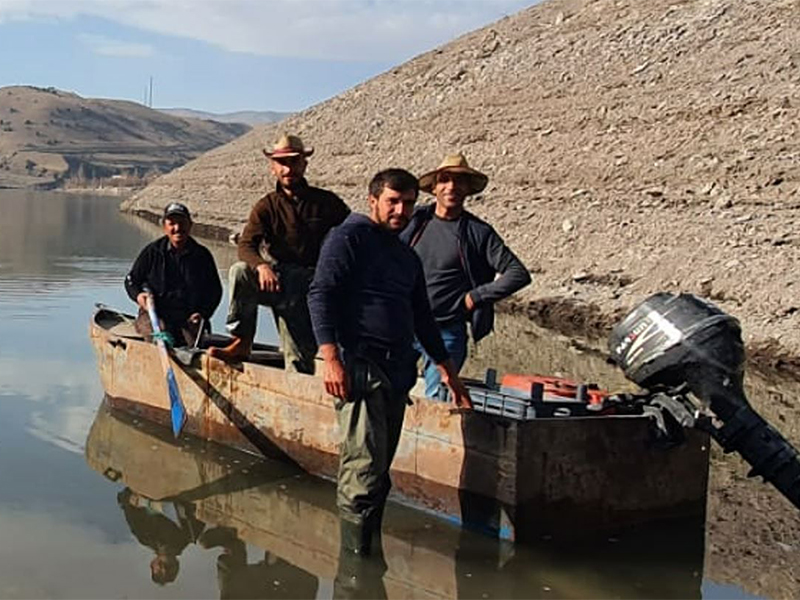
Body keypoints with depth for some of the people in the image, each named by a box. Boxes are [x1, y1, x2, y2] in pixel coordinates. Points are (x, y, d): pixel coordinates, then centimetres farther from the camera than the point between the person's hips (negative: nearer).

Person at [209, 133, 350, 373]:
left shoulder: (327, 202, 6)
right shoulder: (266, 206, 5)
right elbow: (246, 245, -9)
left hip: (313, 284, -1)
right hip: (279, 281, 1)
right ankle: (242, 343, -21)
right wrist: (261, 266, -32)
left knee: (300, 357, -10)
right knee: (240, 272, -27)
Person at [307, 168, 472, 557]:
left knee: (380, 469, 9)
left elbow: (421, 316, 31)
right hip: (359, 365, -8)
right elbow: (320, 295, -10)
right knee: (364, 467, -13)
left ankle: (370, 547, 15)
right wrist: (331, 357, -21)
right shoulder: (349, 237, -1)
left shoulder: (406, 256, 23)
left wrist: (447, 369, 31)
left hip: (397, 371, 8)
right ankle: (356, 557, -8)